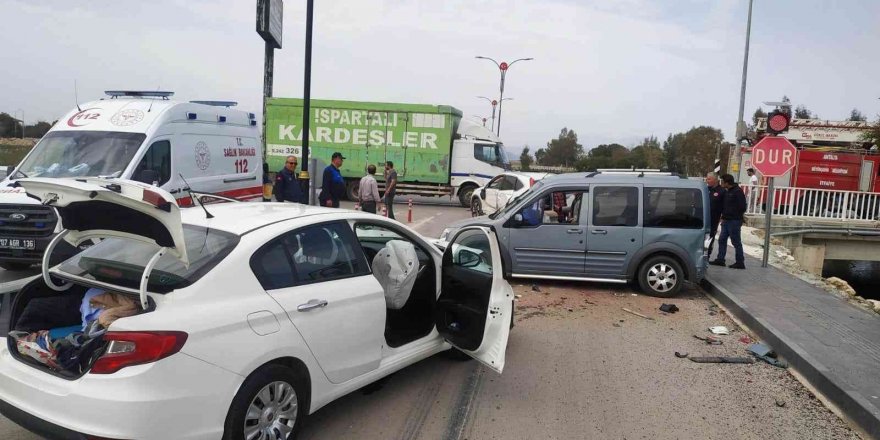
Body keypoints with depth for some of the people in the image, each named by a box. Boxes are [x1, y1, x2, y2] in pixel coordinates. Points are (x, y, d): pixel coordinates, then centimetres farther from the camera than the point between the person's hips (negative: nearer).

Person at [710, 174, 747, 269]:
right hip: (726, 221, 9)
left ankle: (740, 262, 6)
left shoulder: (738, 191, -13)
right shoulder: (727, 191, 13)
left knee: (736, 242, -2)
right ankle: (720, 259, 18)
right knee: (722, 240, 11)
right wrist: (723, 216, 9)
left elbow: (742, 207, -15)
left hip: (734, 221, -9)